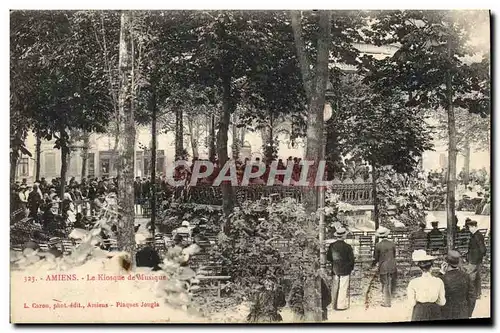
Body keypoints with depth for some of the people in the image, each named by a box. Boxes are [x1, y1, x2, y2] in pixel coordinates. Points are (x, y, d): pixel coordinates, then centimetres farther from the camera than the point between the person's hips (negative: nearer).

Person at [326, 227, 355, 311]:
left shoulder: (332, 246, -4)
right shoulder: (347, 247, -13)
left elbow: (328, 258, 4)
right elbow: (351, 259, -7)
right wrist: (351, 268, 8)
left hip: (335, 270, 3)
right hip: (345, 270, -3)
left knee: (335, 287, 11)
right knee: (343, 288, 3)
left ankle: (335, 304, 17)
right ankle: (342, 305, 6)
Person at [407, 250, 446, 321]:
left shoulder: (413, 283, -17)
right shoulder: (438, 282, -14)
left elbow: (412, 304, -10)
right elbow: (442, 302, -4)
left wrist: (408, 293, 7)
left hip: (419, 313, -1)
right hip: (434, 312, 1)